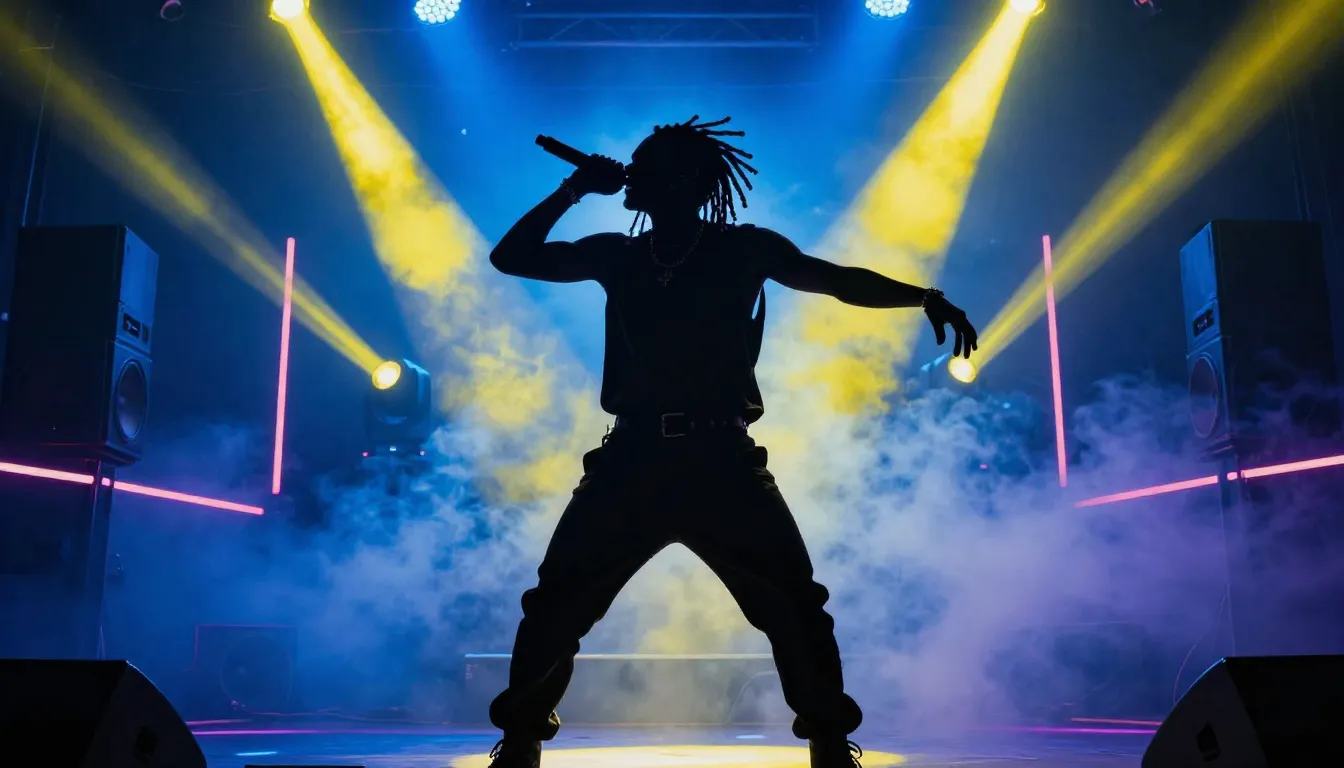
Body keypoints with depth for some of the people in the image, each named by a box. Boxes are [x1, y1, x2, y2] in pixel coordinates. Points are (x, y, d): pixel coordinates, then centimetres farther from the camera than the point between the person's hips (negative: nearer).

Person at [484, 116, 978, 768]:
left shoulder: (745, 248, 7)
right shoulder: (615, 254, 13)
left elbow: (836, 280, 3)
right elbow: (511, 257, 17)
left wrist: (926, 297, -10)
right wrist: (572, 192, 8)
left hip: (721, 461, -2)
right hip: (631, 462, 2)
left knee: (796, 610, -8)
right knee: (554, 608, 2)